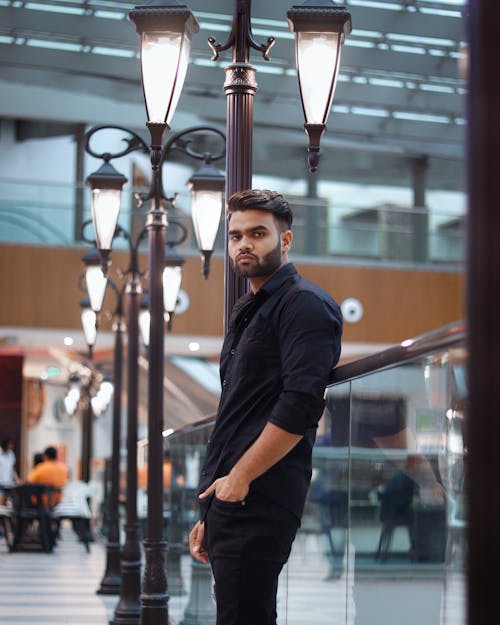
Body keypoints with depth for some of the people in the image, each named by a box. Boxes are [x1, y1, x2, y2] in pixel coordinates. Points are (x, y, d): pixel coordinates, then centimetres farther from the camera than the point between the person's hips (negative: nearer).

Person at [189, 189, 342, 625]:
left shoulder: (305, 304, -6)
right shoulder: (249, 311, 24)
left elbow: (299, 406, -18)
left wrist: (239, 478, -16)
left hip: (259, 500, -10)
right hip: (229, 497, 10)